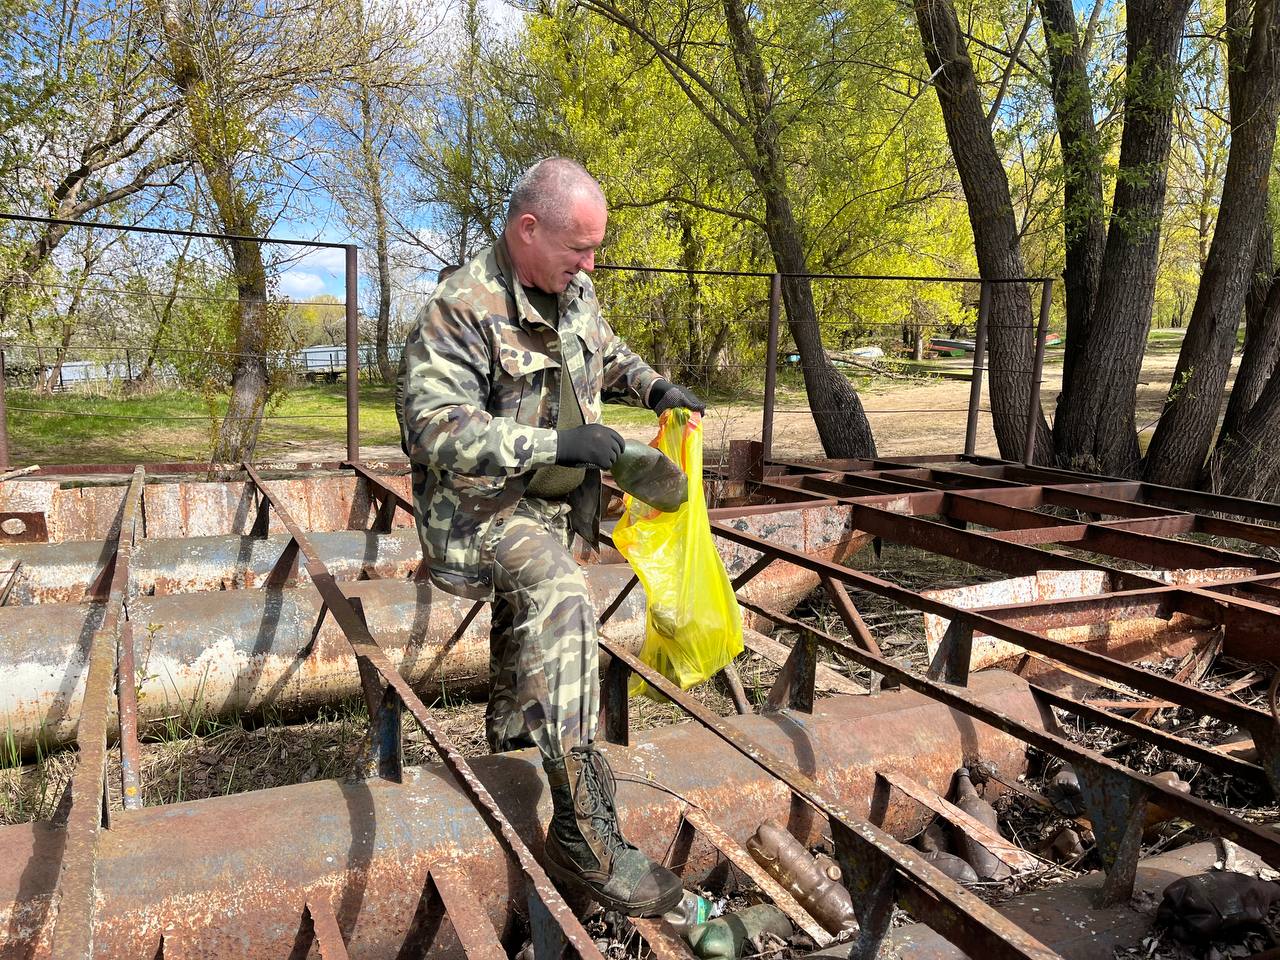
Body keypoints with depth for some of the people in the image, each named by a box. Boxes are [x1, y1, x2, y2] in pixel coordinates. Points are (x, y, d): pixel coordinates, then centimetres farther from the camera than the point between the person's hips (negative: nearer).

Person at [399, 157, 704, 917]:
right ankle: (583, 829, -30)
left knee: (528, 624, 20)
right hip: (482, 507, -8)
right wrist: (556, 443, -33)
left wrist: (654, 386, 5)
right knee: (561, 601, -33)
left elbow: (606, 353, 25)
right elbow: (438, 428, -29)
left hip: (553, 503, 9)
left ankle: (509, 748, 45)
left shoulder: (575, 292, 4)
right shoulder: (461, 309, -21)